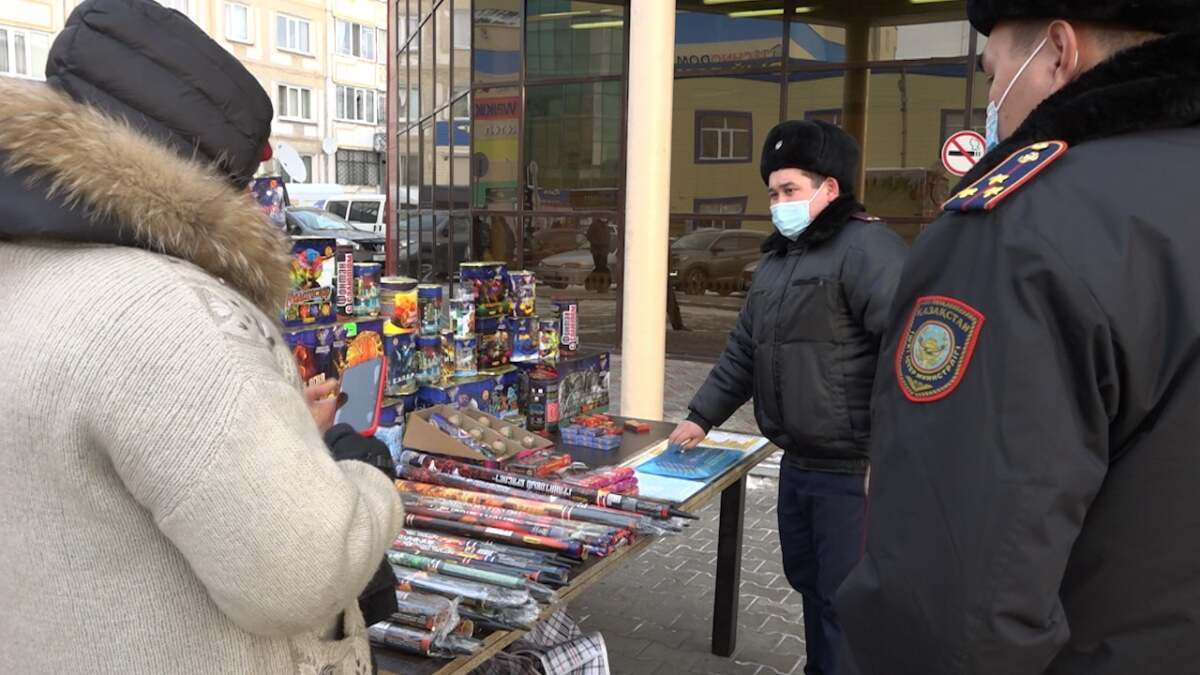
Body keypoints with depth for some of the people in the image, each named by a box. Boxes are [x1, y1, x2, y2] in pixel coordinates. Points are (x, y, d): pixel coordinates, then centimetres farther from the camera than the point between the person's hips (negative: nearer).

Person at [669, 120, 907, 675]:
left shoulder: (866, 248, -14)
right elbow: (744, 351, 21)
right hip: (797, 461, 9)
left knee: (845, 601, 1)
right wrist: (701, 416, 17)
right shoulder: (778, 256, 15)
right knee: (809, 583, 20)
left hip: (853, 468, -8)